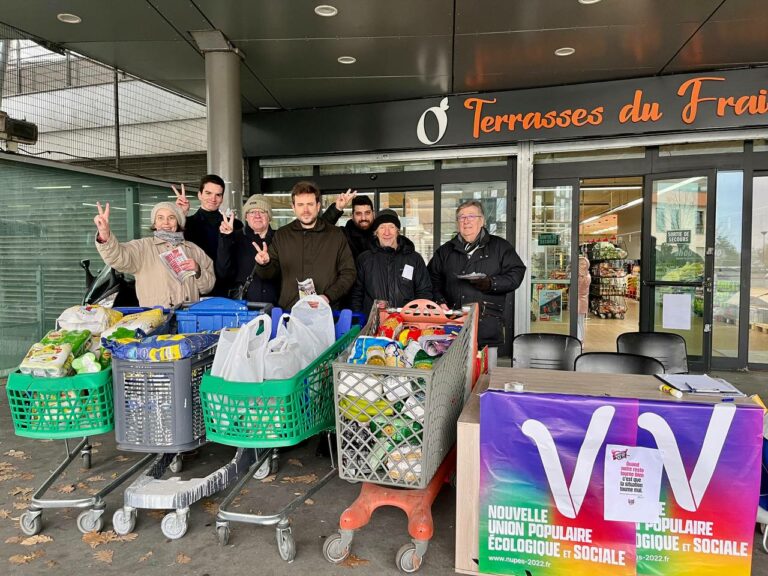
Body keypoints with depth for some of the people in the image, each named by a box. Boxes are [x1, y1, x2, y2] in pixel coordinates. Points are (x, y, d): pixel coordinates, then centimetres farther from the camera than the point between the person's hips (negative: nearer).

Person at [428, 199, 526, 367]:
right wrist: (440, 301, -1)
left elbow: (516, 273, 1)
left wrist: (491, 283, -14)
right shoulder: (445, 250, 16)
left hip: (487, 329, -2)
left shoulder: (500, 247, 8)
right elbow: (433, 279, 16)